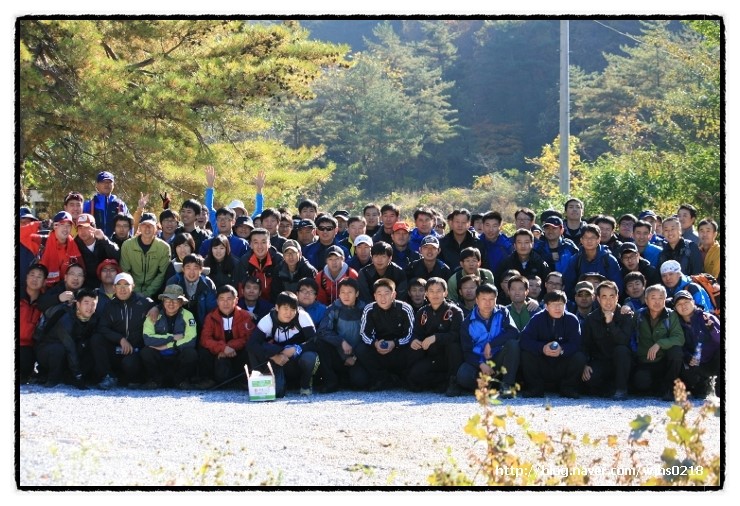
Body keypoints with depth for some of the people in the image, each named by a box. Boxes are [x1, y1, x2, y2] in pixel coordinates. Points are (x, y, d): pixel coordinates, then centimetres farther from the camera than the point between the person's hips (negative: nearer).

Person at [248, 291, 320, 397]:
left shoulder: (302, 317, -16)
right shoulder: (269, 320, -14)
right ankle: (278, 388, -9)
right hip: (279, 363, 1)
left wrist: (295, 349, -38)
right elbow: (251, 344, -24)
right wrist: (274, 356, -37)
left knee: (309, 358, -35)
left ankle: (306, 385, -2)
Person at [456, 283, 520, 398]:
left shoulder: (502, 313, 0)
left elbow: (514, 333, -17)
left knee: (513, 343, -29)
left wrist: (491, 344, -23)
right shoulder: (468, 323, -1)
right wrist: (481, 365, -23)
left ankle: (507, 386, -24)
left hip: (499, 360, 1)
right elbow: (467, 351, -4)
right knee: (463, 375, -33)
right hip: (478, 361, -1)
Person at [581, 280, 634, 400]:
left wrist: (610, 322, -31)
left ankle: (621, 389, -21)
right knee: (588, 378, -31)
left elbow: (624, 341, -22)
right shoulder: (591, 319, 1)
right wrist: (585, 365, -16)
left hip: (620, 362, -1)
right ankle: (613, 389, -1)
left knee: (621, 349, -35)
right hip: (600, 362, 1)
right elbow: (585, 345, 1)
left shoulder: (626, 316, -7)